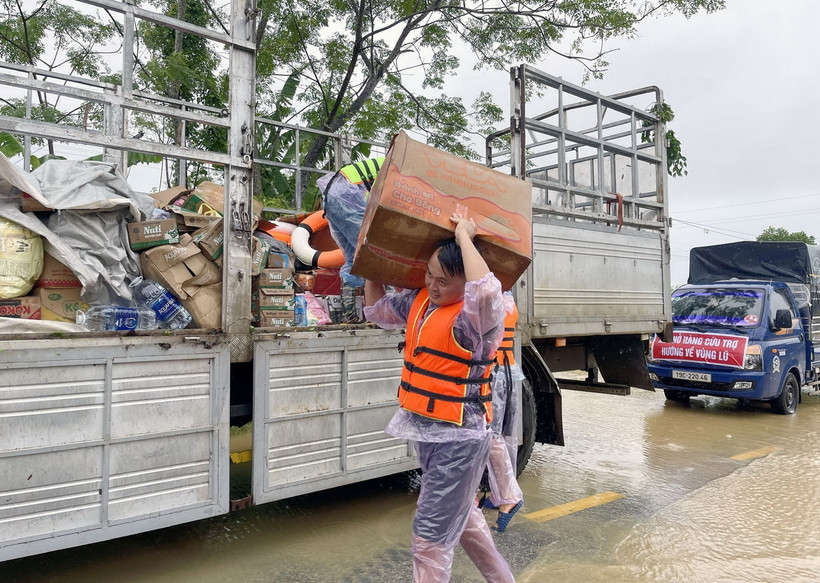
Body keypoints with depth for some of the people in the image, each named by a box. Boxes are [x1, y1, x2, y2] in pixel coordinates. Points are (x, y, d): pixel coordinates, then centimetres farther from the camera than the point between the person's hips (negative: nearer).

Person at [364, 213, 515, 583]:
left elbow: (487, 290, -45)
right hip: (427, 431, 10)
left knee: (431, 536, 0)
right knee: (461, 515, 27)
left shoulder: (475, 317, -21)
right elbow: (376, 309, 18)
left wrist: (464, 237, -31)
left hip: (458, 438, -9)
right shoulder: (420, 301, 4)